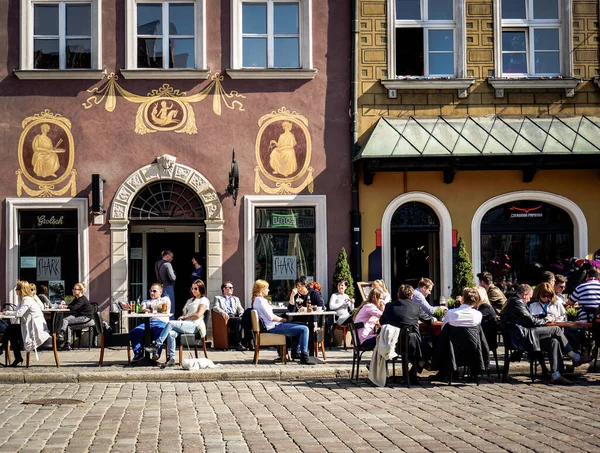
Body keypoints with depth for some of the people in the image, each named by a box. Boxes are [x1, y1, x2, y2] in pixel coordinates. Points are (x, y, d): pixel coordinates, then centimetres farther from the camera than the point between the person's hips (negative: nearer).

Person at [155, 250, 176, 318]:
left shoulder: (157, 264, 9)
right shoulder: (167, 264, -14)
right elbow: (172, 278, -17)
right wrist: (175, 275, 0)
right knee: (171, 309, -4)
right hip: (168, 287, -8)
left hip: (160, 287, 8)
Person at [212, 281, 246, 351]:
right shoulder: (218, 298, 21)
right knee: (238, 320, -37)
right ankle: (238, 344, -40)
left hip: (236, 317, 4)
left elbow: (240, 308, 20)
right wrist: (222, 312, -20)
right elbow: (215, 307, 2)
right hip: (227, 318, -4)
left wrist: (242, 313, -6)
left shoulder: (236, 299, 35)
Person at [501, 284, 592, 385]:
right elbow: (531, 321, -10)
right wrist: (544, 321, 8)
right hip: (522, 337, -11)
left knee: (553, 342, 0)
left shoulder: (513, 301, 24)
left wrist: (542, 320, 15)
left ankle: (555, 376, -9)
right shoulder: (517, 302, -10)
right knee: (556, 329, -8)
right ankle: (575, 358, 3)